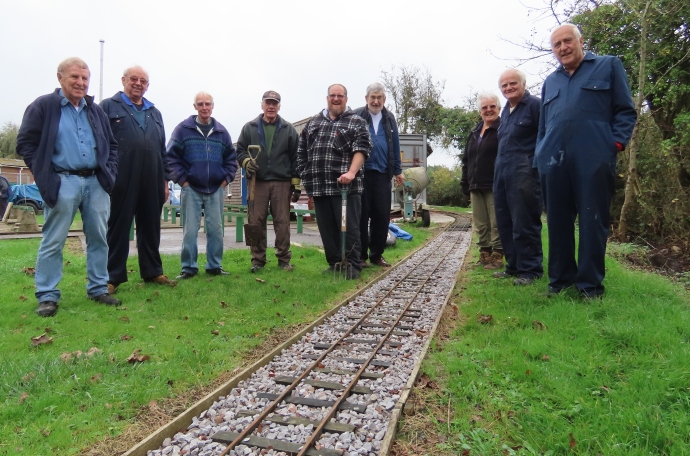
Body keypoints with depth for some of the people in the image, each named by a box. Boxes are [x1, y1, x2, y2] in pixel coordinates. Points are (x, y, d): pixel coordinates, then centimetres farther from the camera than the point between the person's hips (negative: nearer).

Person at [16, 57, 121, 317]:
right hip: (62, 183, -5)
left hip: (96, 182, 5)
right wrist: (44, 175, -8)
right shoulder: (43, 106, 1)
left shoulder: (95, 110, 16)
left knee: (99, 238, 8)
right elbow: (25, 143, -1)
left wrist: (110, 172, 8)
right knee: (53, 241, 0)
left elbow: (111, 145, 21)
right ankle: (47, 296, 9)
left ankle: (98, 289, 19)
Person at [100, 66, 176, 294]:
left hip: (151, 183, 5)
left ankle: (153, 271, 21)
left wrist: (164, 181, 13)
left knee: (151, 228, 11)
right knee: (118, 228, 3)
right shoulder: (109, 107, 5)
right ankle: (113, 276, 11)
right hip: (121, 181, -4)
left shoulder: (155, 113, 20)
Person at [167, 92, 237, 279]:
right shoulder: (183, 129, 1)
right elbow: (171, 156, -1)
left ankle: (215, 266, 16)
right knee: (190, 231, -1)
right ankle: (188, 267, 10)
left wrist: (226, 178, 3)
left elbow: (231, 158, 13)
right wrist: (182, 179, -6)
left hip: (216, 190, 3)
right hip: (191, 189, -2)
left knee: (216, 229, 5)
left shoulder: (221, 131, 9)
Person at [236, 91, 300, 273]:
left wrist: (296, 184, 2)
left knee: (282, 222, 1)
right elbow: (240, 150, 11)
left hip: (282, 183, 0)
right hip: (257, 182, 1)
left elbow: (295, 158, 7)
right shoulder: (249, 128, 10)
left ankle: (284, 259, 11)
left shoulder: (288, 129, 9)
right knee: (256, 222, 1)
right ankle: (258, 260, 11)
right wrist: (246, 161, -12)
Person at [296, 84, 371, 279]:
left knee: (349, 227, -3)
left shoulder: (357, 122, 5)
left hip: (346, 186, -4)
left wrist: (352, 172, -23)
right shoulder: (313, 122, 18)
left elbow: (361, 149, -8)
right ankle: (334, 263, 21)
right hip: (319, 187, 5)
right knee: (326, 228, 10)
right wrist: (304, 176, 11)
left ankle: (353, 265, 6)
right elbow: (302, 152, 19)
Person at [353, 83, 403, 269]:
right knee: (361, 214, 2)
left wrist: (398, 170, 13)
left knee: (382, 215, 5)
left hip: (382, 173, 4)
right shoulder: (357, 116, -1)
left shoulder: (389, 118, 13)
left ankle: (376, 254, 19)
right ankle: (361, 255, 13)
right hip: (361, 172, -4)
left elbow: (395, 146, 14)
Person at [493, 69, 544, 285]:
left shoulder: (535, 105, -4)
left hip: (524, 173, -8)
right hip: (502, 173, 9)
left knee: (524, 224, -6)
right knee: (505, 223, 10)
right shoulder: (506, 110, 21)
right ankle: (513, 266, 20)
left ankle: (530, 270, 3)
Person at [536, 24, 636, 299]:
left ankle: (590, 284, 8)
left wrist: (616, 142, -7)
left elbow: (626, 110, 7)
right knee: (558, 223, 6)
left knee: (593, 222, -1)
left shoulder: (608, 66, 12)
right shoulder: (550, 82, 23)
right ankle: (560, 279, 16)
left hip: (594, 160, -4)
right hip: (554, 161, 4)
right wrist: (539, 159, 12)